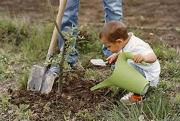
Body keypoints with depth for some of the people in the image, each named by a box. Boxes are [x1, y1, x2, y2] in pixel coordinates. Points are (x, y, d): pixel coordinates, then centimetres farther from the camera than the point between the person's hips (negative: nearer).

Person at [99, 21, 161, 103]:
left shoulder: (136, 47, -32)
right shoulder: (127, 39, -5)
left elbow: (153, 57, -44)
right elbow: (121, 52, 18)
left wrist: (144, 57, -65)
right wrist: (115, 56, -1)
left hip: (149, 78, -9)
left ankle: (138, 96, -19)